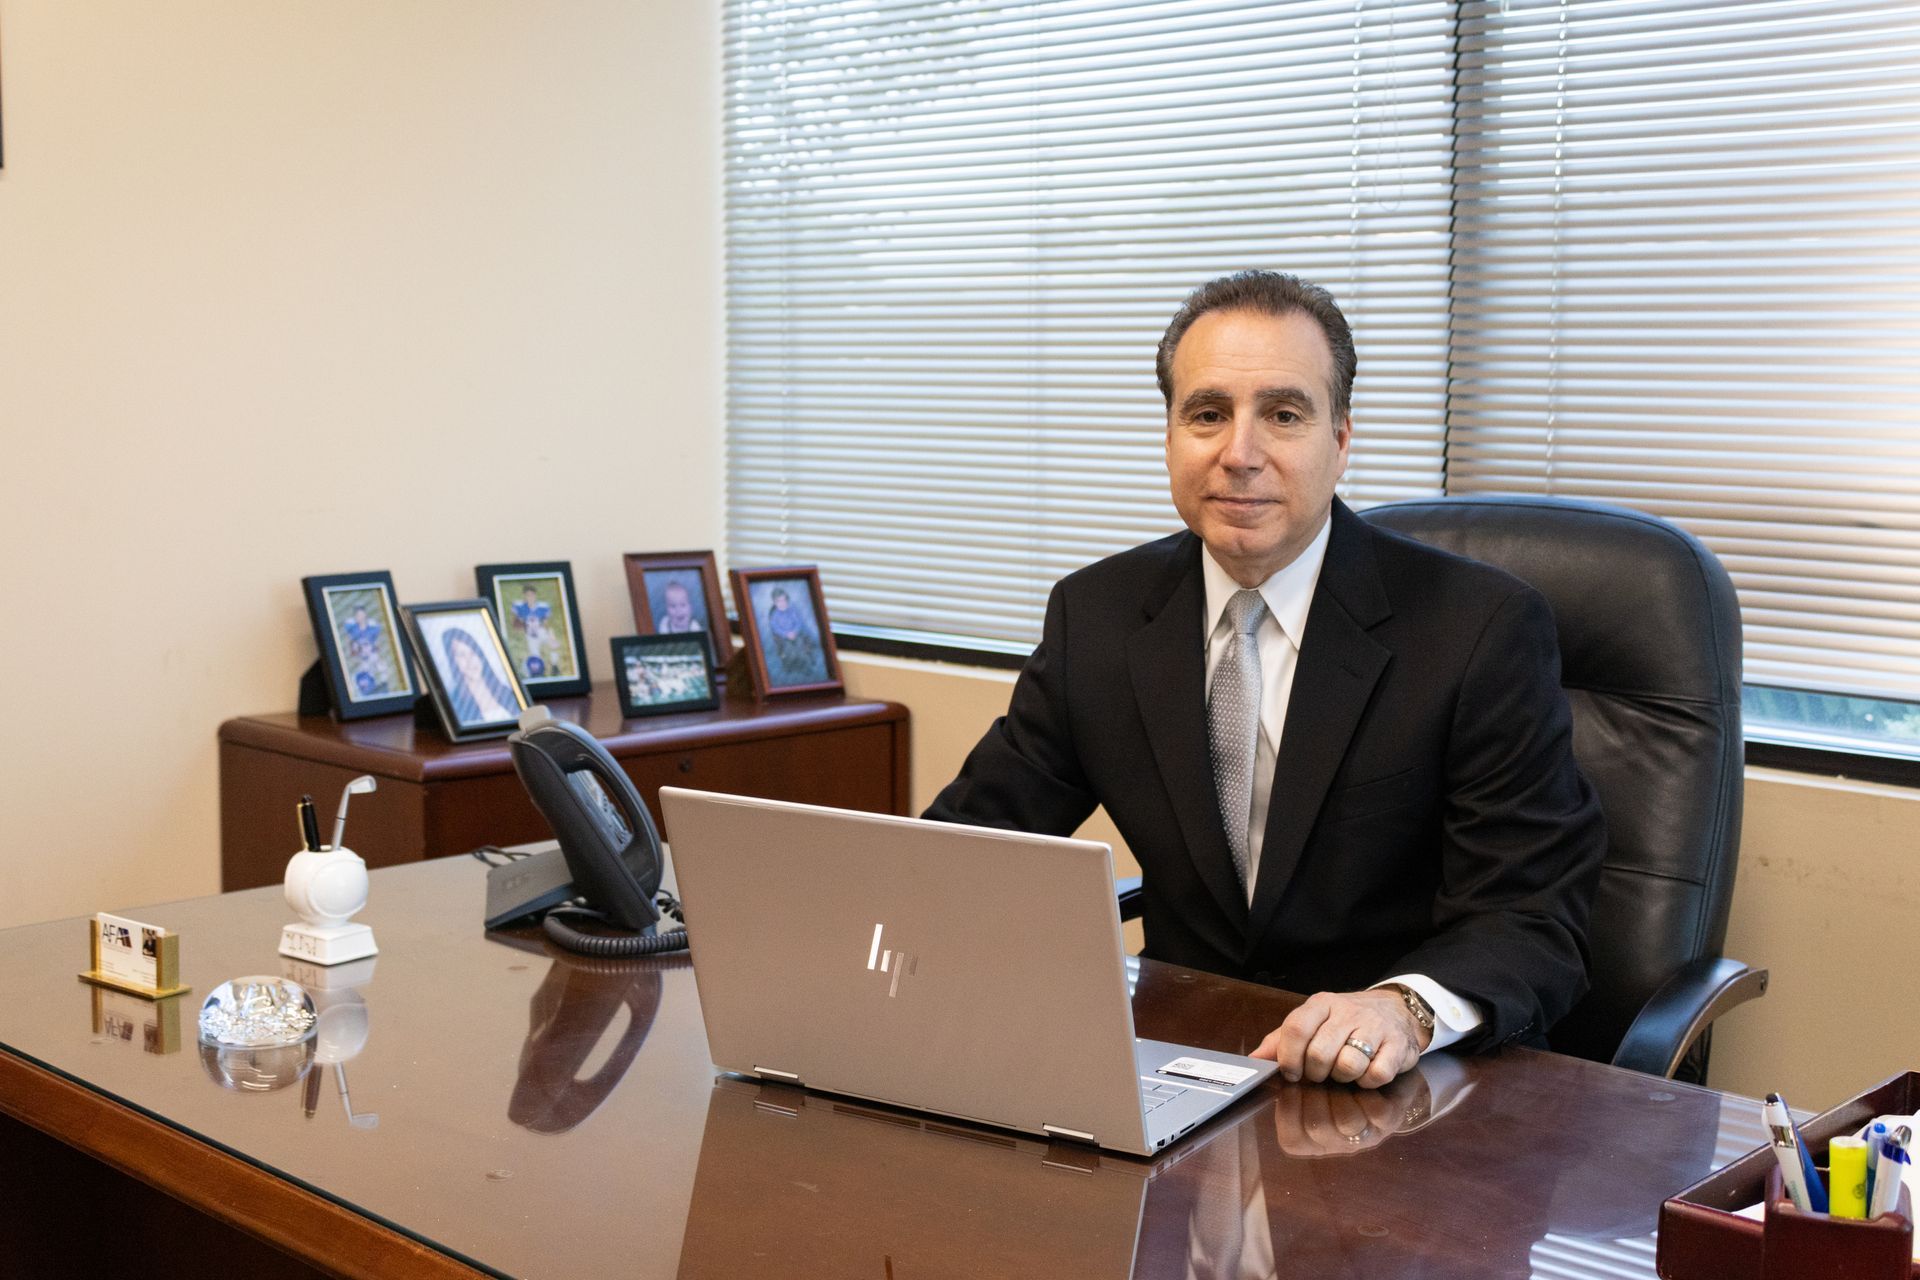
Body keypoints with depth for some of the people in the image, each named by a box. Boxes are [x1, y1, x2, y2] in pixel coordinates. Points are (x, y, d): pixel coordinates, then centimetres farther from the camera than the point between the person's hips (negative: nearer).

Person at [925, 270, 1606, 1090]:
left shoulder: (1485, 629, -11)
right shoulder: (1095, 615, 2)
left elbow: (1534, 920, -14)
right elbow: (975, 829, 4)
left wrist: (1406, 1008, -35)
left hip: (1415, 1086, -3)